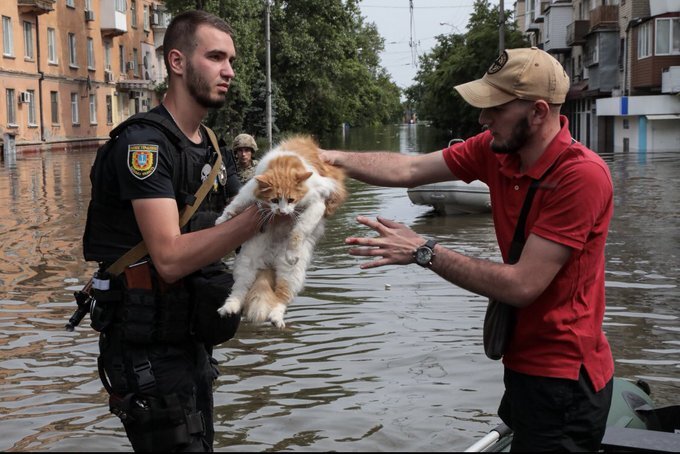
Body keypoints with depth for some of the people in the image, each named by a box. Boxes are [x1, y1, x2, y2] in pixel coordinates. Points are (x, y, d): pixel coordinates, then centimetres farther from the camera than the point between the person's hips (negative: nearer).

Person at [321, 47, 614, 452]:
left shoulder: (582, 175, -26)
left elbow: (521, 285, -26)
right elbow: (410, 170, -3)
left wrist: (423, 251, -24)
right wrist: (334, 158, -16)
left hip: (562, 378, -8)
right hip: (523, 363, 8)